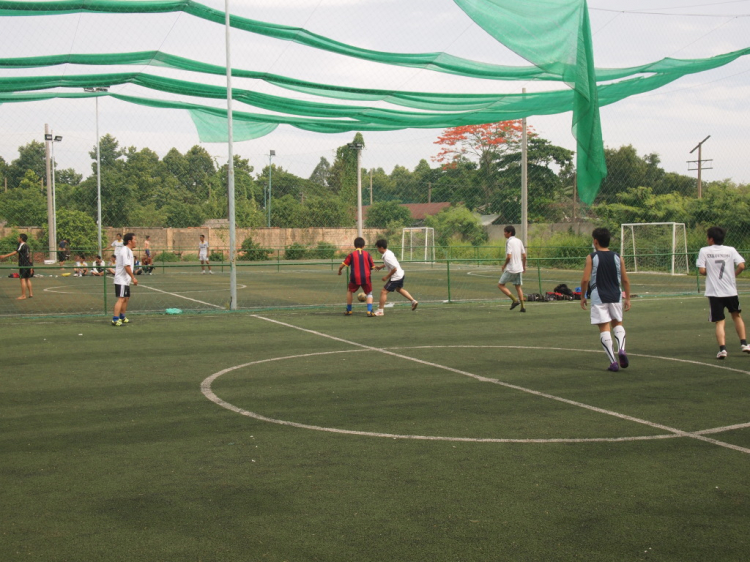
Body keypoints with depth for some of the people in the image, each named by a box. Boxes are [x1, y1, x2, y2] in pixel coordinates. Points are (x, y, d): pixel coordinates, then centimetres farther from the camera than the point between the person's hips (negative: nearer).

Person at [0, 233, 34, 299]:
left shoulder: (22, 245, -10)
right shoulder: (27, 246, 14)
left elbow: (15, 252, -21)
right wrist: (31, 267, 24)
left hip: (23, 265, -8)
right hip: (28, 264, 8)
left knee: (22, 279, -7)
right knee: (27, 279, 14)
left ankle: (23, 295, -8)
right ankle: (30, 293, 17)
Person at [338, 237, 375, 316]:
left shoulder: (351, 255, 1)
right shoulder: (367, 254, 4)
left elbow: (342, 266, 0)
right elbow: (372, 267, 7)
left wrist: (339, 271, 20)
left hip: (355, 278, 0)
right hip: (366, 277, 0)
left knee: (349, 291, 25)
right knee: (369, 293, 16)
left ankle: (349, 310, 25)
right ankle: (369, 311, -3)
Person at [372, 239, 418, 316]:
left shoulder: (387, 257, -28)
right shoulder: (388, 252, 2)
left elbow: (394, 269, -28)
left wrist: (387, 277, -17)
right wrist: (380, 267, 15)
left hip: (396, 277, -10)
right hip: (401, 275, 10)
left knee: (383, 292, -4)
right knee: (399, 289, 33)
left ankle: (380, 310, 2)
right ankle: (413, 301, 36)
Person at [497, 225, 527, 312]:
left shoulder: (509, 242, -12)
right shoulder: (519, 241, 9)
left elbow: (509, 257, -20)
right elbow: (524, 256, 11)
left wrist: (504, 265, -4)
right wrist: (524, 266, 21)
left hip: (510, 269, -7)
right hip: (519, 268, 7)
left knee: (500, 285, 2)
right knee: (518, 286, 12)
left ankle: (515, 300, -8)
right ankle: (522, 307, 6)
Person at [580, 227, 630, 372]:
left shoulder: (591, 257, -4)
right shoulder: (618, 258, 5)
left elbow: (585, 280, -10)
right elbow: (625, 280, 4)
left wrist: (583, 297, 2)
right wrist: (627, 298, 13)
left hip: (598, 297, -3)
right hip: (616, 296, 3)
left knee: (604, 328, 1)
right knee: (617, 323, 20)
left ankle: (613, 361, -5)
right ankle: (621, 349, -6)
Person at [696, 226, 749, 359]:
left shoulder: (704, 251, -3)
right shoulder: (731, 250, 2)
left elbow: (702, 270, -9)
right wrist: (733, 274, 9)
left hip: (714, 292, -2)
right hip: (731, 290, 2)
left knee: (719, 322, 1)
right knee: (736, 316, 25)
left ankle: (722, 349, -16)